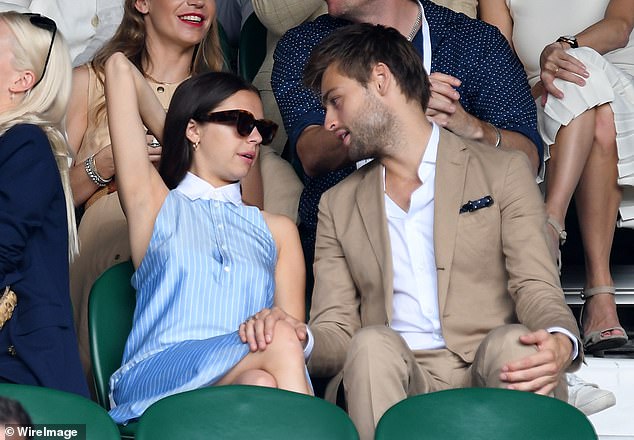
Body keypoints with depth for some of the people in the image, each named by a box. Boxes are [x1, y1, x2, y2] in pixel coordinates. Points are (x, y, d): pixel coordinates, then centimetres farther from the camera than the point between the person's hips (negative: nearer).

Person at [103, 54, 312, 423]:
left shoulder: (276, 230, 28)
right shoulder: (155, 205, 18)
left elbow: (296, 332, 16)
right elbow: (119, 67, 16)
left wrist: (279, 322, -11)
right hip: (154, 380, -3)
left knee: (261, 385, -35)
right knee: (280, 344, -33)